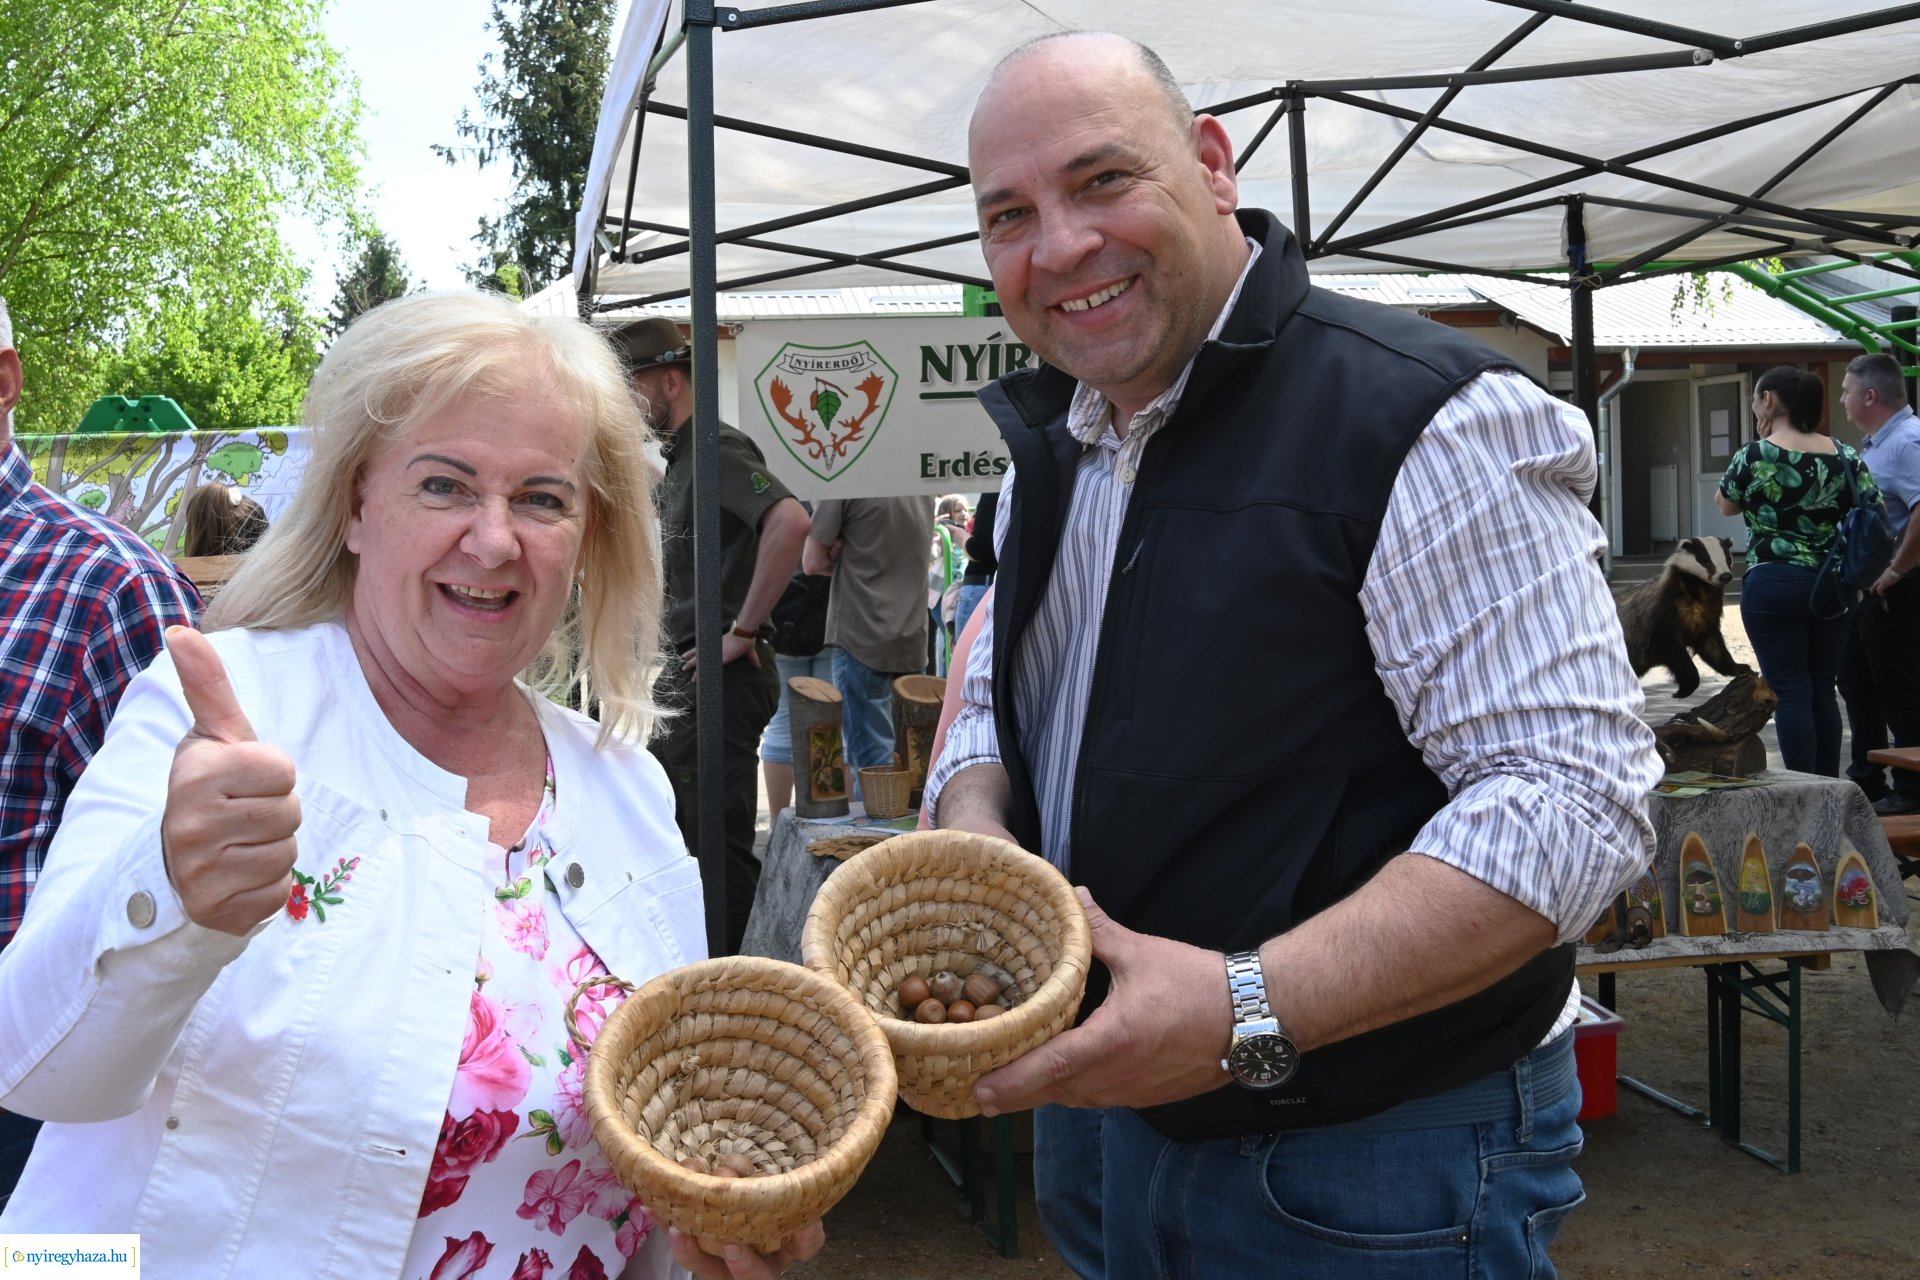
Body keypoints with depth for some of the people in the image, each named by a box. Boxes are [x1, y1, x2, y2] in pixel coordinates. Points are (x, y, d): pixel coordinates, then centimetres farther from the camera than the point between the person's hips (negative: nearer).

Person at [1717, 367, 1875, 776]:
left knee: (1790, 692, 0)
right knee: (1824, 690, 13)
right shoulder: (1844, 456, 3)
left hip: (1772, 585, -4)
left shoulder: (1754, 456, -9)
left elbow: (1726, 505, 8)